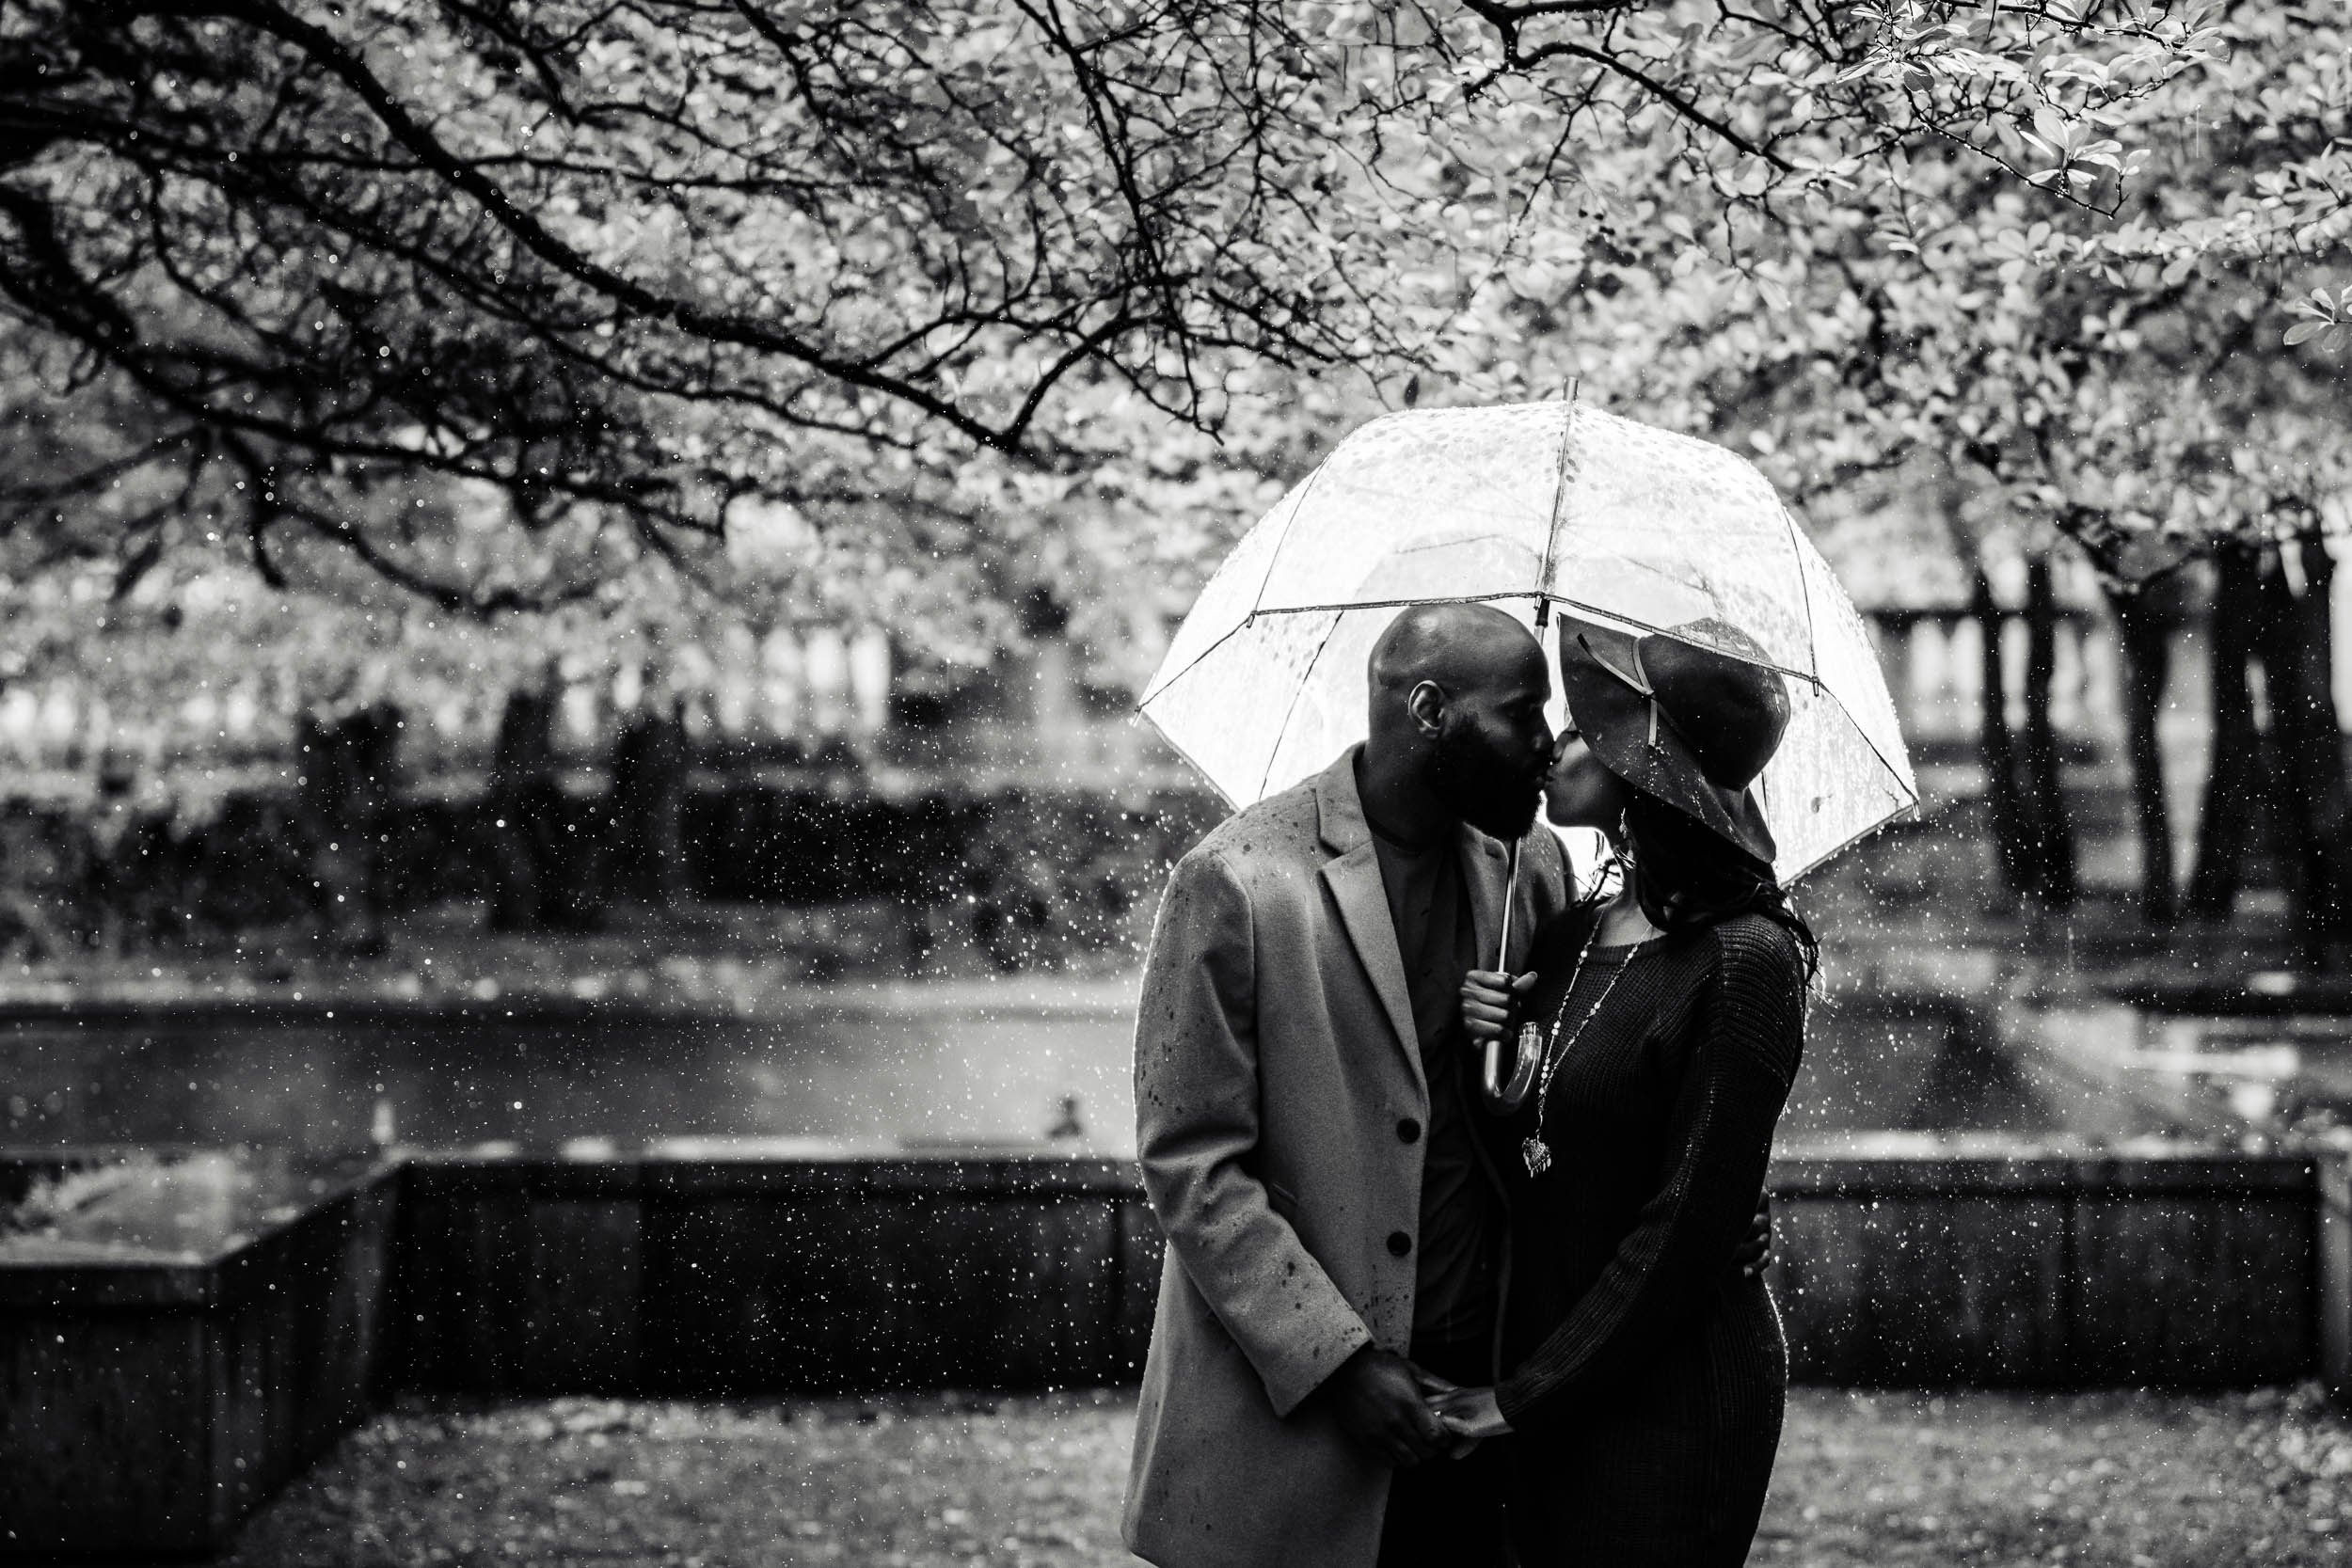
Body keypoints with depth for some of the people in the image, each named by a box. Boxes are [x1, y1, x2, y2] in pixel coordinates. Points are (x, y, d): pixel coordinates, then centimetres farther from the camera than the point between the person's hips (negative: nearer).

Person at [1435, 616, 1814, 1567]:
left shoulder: (1744, 961, -15)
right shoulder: (1567, 940, 7)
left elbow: (1691, 1222, -16)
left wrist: (1527, 1394, -14)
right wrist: (1483, 1053, -7)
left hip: (1672, 1389, -7)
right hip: (1555, 1389, 7)